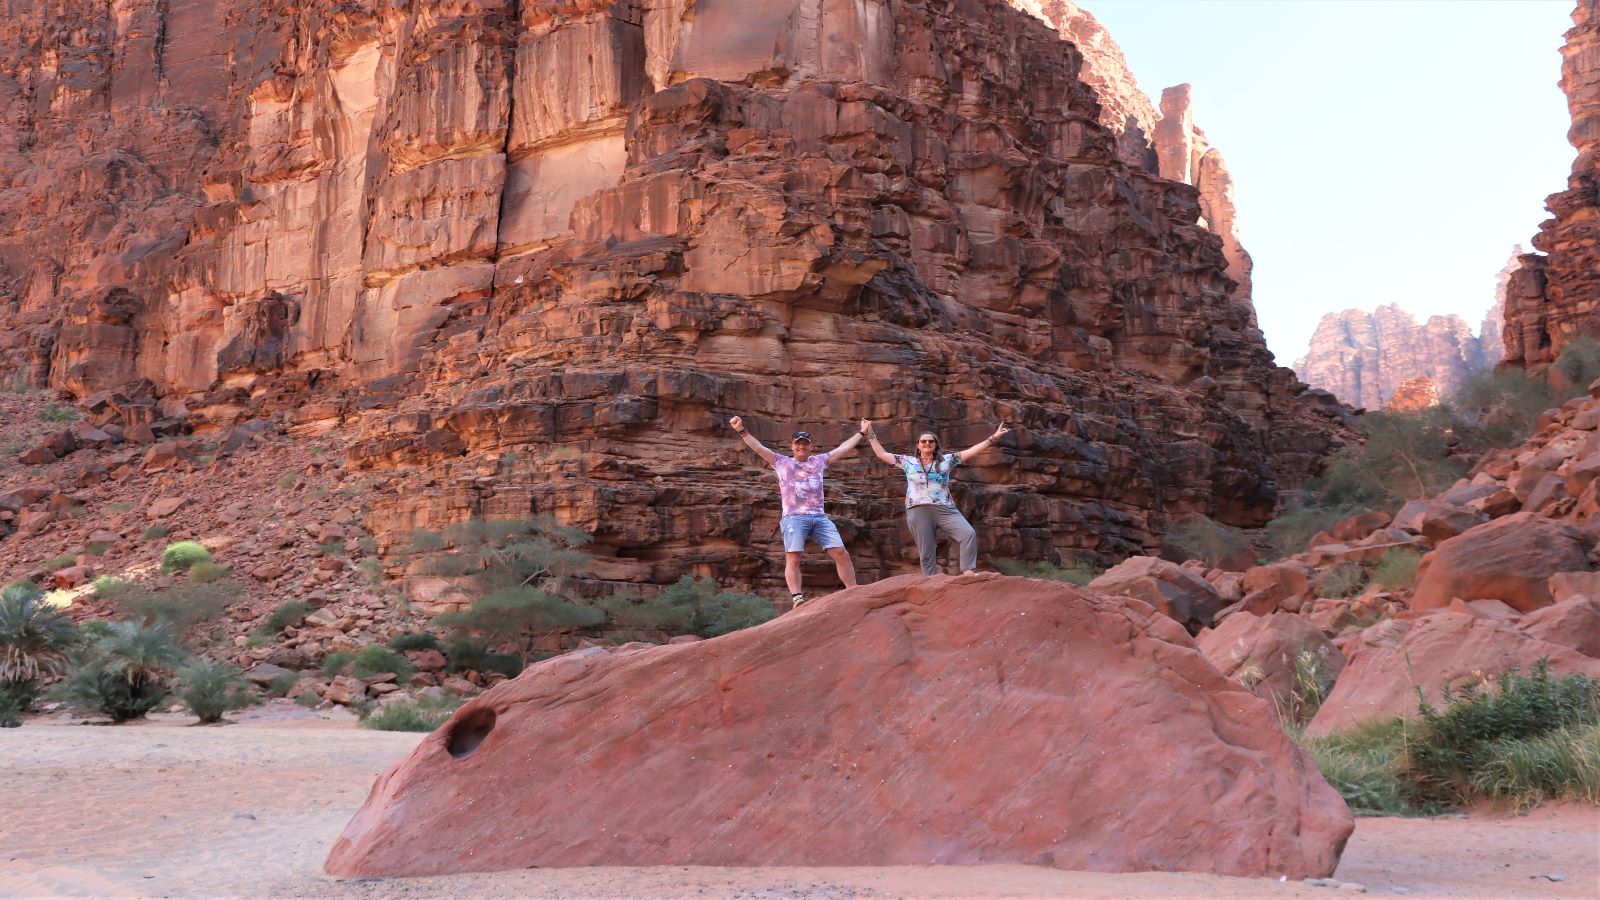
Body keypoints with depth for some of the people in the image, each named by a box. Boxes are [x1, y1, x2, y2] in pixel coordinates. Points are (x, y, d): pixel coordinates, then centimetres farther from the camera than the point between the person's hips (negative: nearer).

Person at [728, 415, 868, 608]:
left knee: (841, 552, -4)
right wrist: (742, 431, -8)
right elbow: (759, 447, 4)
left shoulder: (819, 461, 21)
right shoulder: (781, 462, 13)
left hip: (819, 517, 3)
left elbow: (843, 449, 28)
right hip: (794, 517, -3)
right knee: (793, 557, -15)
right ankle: (796, 597, -23)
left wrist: (861, 433, 33)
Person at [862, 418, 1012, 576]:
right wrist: (870, 434, 17)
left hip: (945, 510, 0)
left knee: (969, 534, -23)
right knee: (926, 554, -1)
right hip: (919, 512, 0)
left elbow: (971, 451, 11)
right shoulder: (908, 462, 15)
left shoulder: (946, 460, 15)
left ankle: (968, 574, -25)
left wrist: (993, 437, 5)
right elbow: (882, 454, 19)